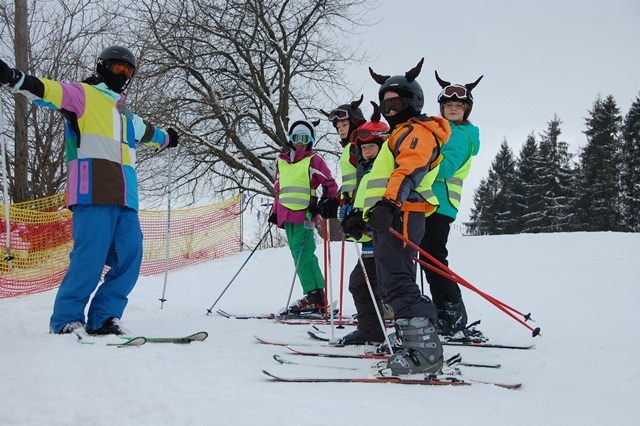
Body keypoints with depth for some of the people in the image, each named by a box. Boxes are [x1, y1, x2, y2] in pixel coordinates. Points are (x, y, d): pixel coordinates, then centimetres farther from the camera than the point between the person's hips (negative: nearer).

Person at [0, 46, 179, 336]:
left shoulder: (126, 113, 32)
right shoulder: (84, 95, 9)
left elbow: (145, 132, 51)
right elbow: (49, 91, -8)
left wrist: (166, 137, 70)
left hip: (125, 195, 8)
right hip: (93, 191, -8)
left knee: (130, 257, -1)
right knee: (91, 255, -14)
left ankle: (103, 318, 7)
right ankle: (66, 320, -3)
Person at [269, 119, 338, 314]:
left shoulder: (314, 160, 2)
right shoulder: (282, 161, 19)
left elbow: (331, 185, 0)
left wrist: (322, 204, -13)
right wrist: (275, 212, 19)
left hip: (304, 215, -7)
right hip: (287, 216, 7)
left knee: (303, 254, -15)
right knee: (298, 254, 4)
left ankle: (315, 296, -14)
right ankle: (314, 297, 7)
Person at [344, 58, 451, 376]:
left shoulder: (417, 130, -2)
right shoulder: (401, 135, 31)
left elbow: (408, 171, -21)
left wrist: (388, 204, -35)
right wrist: (365, 214, 35)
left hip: (399, 216, -11)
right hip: (391, 217, 11)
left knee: (396, 284, -18)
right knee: (395, 284, 11)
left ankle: (424, 350, -21)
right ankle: (420, 347, 14)